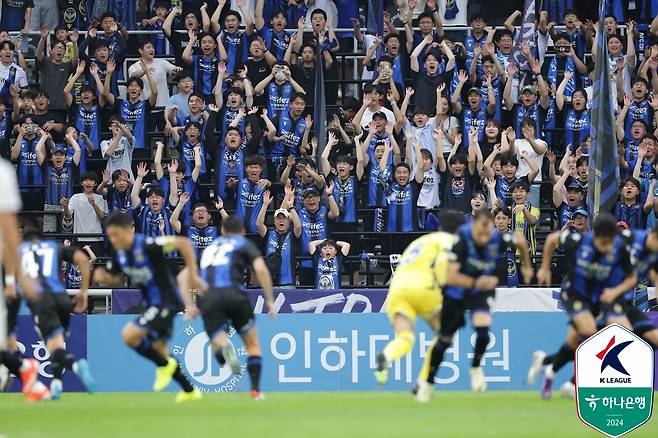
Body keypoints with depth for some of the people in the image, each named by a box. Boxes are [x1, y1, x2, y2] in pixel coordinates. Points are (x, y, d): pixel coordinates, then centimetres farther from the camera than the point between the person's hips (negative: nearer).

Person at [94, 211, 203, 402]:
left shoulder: (147, 246, -24)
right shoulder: (120, 255, 1)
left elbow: (184, 243, -25)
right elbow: (116, 278, 18)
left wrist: (193, 275, -23)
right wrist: (103, 277, -5)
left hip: (166, 301, -9)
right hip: (151, 304, 9)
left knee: (129, 335, -21)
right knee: (159, 350, 17)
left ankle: (164, 365, 0)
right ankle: (190, 391, 30)